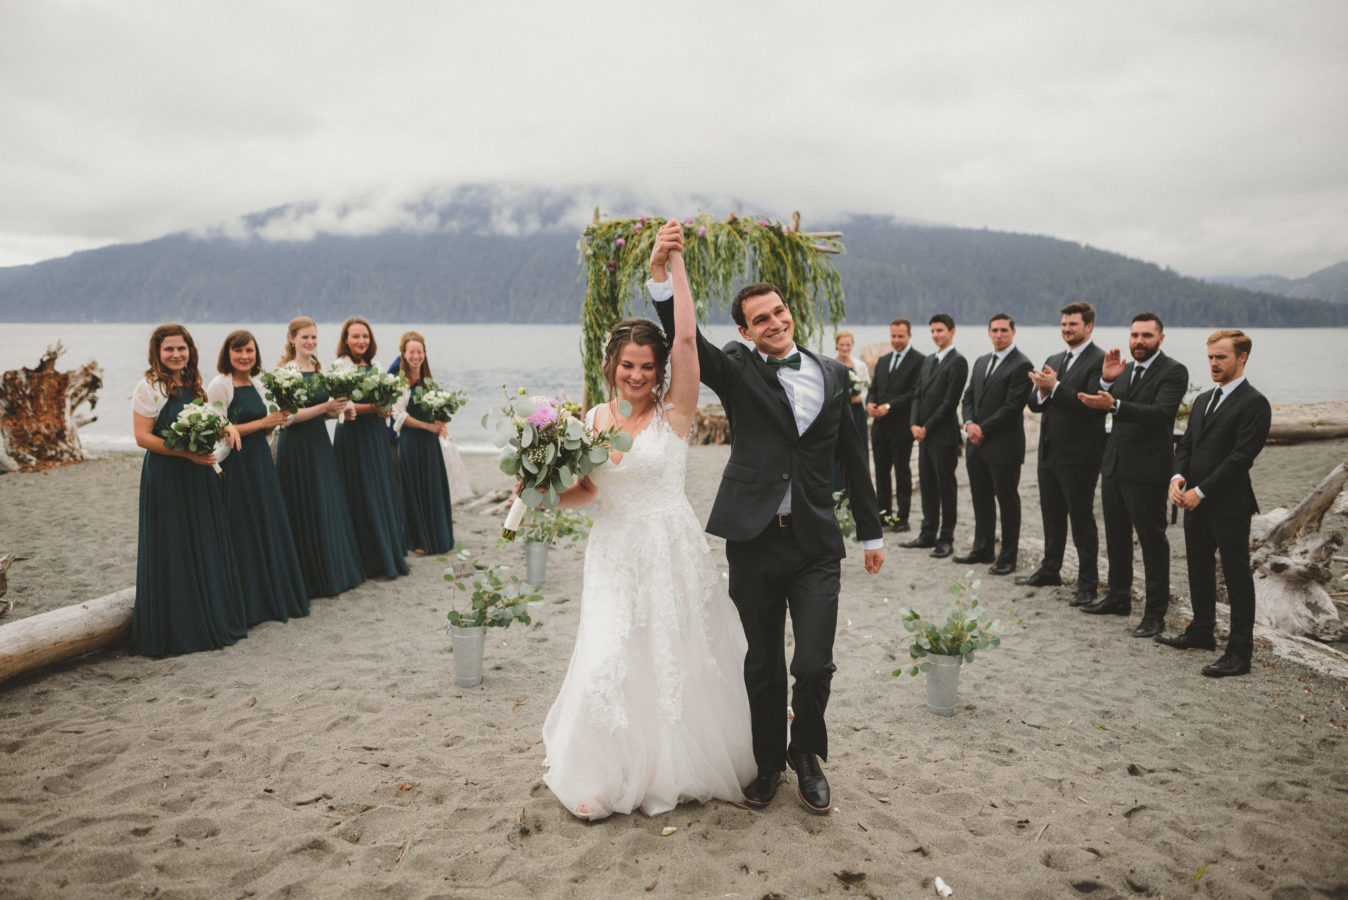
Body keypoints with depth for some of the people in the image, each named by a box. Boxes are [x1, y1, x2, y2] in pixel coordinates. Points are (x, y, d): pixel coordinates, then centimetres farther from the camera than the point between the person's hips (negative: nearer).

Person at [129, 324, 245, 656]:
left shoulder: (192, 385, 12)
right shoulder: (149, 387, -9)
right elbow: (143, 437, -14)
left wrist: (224, 427, 1)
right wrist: (186, 453, -21)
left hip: (198, 478, 7)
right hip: (165, 479, -7)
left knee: (207, 550, 11)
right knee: (173, 556, -1)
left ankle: (214, 622, 23)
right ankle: (176, 632, 10)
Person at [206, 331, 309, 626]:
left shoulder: (256, 385, 12)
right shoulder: (219, 385, -9)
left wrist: (276, 421, -2)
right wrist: (263, 422, -15)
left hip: (261, 463, 7)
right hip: (236, 467, -7)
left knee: (271, 529, 10)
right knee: (244, 534, -1)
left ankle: (276, 597, 22)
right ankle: (250, 605, 9)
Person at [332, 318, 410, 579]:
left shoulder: (375, 366, 12)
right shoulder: (340, 367, -7)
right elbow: (343, 407, -15)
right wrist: (376, 406, -22)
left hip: (376, 435, 6)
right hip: (352, 437, -6)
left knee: (384, 493, 10)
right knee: (361, 497, -2)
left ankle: (389, 554, 20)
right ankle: (369, 560, 5)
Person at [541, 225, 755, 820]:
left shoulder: (673, 411, -6)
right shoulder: (595, 418, 6)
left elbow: (686, 337, -18)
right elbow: (584, 491, 10)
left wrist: (675, 264, -18)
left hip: (672, 554, -3)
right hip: (614, 559, 3)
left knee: (679, 663, 8)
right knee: (607, 665, 0)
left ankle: (679, 768, 31)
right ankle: (606, 777, 20)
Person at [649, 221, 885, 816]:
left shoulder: (833, 374, 9)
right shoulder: (737, 371, 1)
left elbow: (851, 457, 15)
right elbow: (683, 337, -16)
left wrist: (871, 532, 17)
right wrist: (660, 272, -32)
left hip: (816, 543, 1)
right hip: (754, 542, -1)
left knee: (814, 665, -4)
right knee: (763, 664, 11)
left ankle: (806, 752, 25)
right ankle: (768, 762, 32)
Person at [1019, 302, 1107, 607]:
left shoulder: (1099, 361, -11)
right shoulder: (1054, 361, 14)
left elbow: (1092, 404, -22)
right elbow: (1033, 403, 11)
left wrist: (1055, 387, -23)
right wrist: (1042, 392, -10)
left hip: (1079, 456, -8)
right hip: (1050, 453, 8)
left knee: (1082, 519, 1)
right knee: (1052, 515, 18)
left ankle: (1088, 583, 11)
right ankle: (1050, 570, 32)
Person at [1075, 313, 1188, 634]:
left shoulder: (1173, 371, -10)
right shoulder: (1124, 370, 13)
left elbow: (1160, 412, -25)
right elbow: (1100, 407, 7)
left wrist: (1114, 404, -37)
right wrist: (1107, 381, -10)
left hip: (1146, 470, -7)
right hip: (1114, 465, 8)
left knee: (1152, 541, 0)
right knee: (1116, 536, 18)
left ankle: (1155, 614, 8)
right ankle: (1118, 598, 32)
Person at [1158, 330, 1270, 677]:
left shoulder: (1254, 404, -11)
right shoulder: (1203, 400, 15)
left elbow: (1241, 457, -17)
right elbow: (1186, 444, 15)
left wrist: (1201, 491, -17)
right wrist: (1178, 476, -4)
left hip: (1229, 506, -8)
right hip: (1196, 504, 8)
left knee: (1237, 577, 0)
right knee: (1199, 570, 18)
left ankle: (1239, 652, 6)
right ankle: (1201, 632, 33)